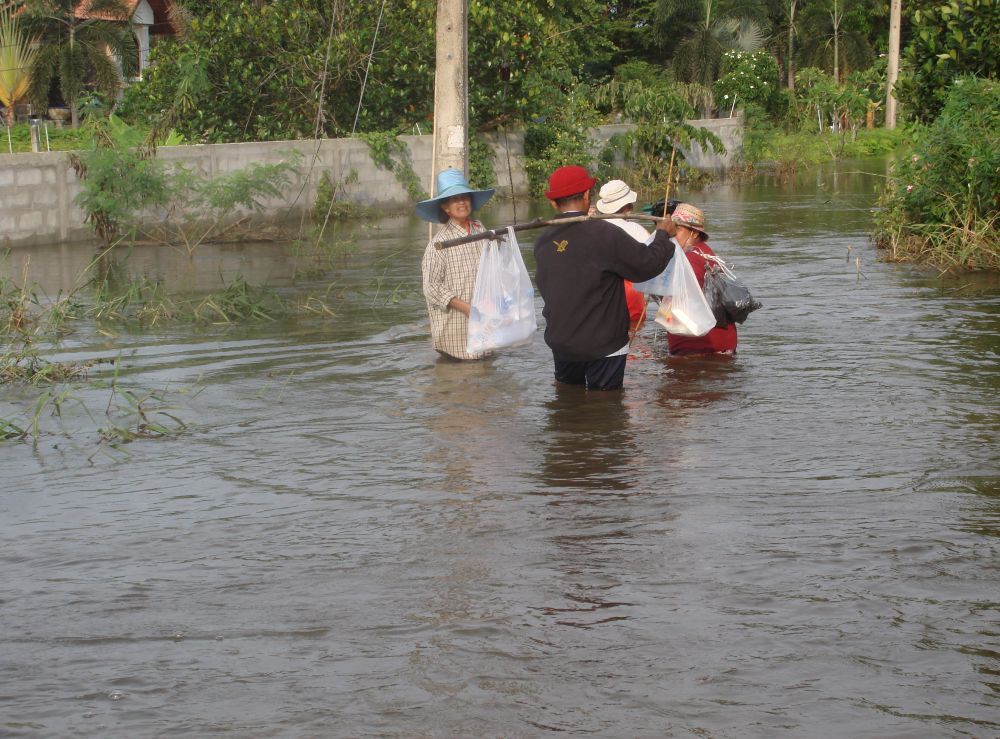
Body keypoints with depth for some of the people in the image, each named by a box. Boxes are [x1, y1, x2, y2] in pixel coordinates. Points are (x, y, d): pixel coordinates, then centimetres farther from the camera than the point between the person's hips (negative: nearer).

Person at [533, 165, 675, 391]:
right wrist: (663, 234, 3)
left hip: (560, 344, 6)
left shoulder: (542, 242, -2)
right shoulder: (605, 234, -20)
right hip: (602, 347, -5)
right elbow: (649, 263, -15)